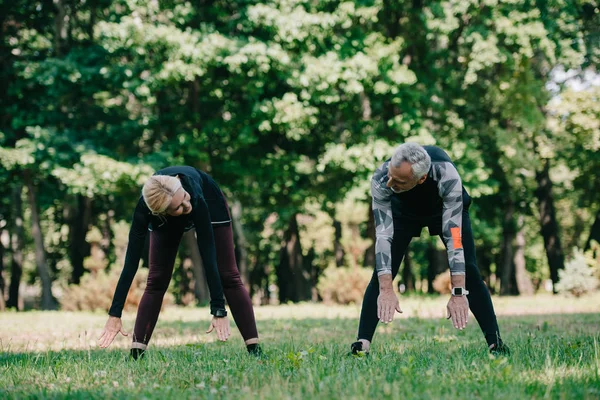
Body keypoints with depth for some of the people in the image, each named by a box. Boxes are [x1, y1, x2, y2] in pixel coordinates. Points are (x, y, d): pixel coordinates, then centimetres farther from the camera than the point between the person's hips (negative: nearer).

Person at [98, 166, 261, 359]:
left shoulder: (195, 196, -45)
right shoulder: (146, 208, -40)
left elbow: (208, 256, -43)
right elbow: (131, 261, -37)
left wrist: (219, 311, -45)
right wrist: (114, 314, -38)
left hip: (210, 204, -1)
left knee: (228, 275, -9)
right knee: (157, 280, -8)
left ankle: (255, 349, -9)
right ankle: (136, 352, -7)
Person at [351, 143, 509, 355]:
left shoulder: (447, 176, -44)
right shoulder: (381, 180, -39)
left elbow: (453, 234, -44)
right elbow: (383, 235, -38)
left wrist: (458, 293, -45)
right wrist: (386, 290, -45)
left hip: (446, 207, -1)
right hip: (403, 210, 1)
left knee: (469, 271, -15)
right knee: (382, 274, -15)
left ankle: (495, 343, -8)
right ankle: (362, 343, -10)